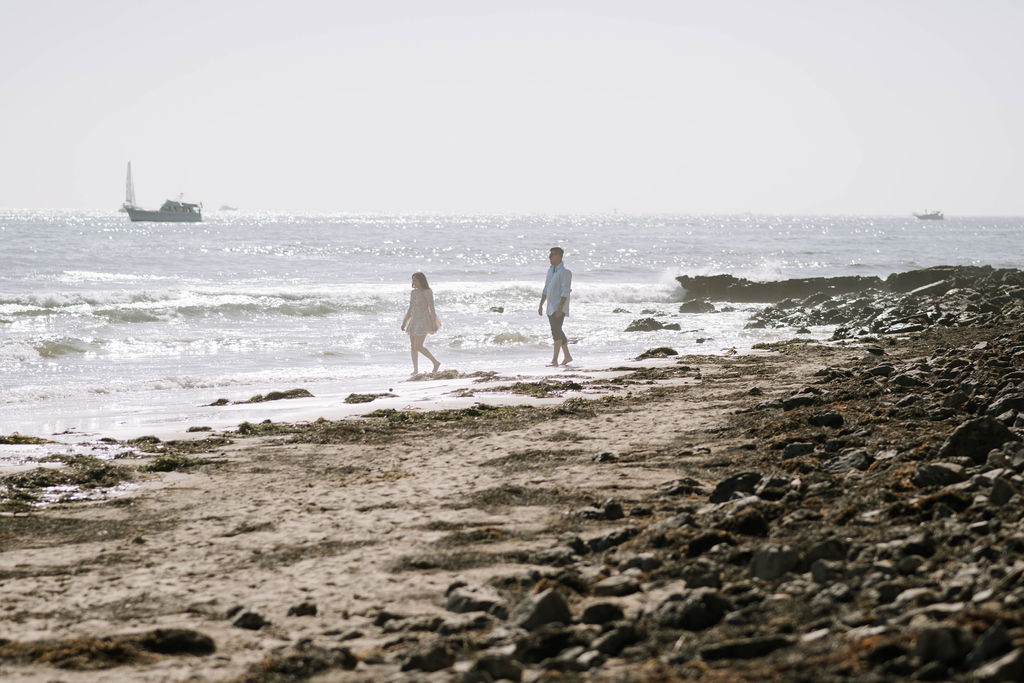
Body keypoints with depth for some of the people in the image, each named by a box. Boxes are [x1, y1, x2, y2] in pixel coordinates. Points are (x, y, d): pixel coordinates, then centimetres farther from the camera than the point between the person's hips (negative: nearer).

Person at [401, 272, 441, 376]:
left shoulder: (427, 292, -11)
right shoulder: (413, 292, 11)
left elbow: (432, 309, -13)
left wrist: (433, 324, -17)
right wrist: (404, 323, 15)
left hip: (424, 321, -8)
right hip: (414, 321, 8)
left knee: (418, 347, -13)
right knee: (413, 347, 4)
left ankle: (436, 362, 0)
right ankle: (415, 370, 8)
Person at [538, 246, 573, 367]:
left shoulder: (565, 272, -12)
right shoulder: (550, 271, 14)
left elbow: (565, 291, -19)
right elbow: (546, 289, 19)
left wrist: (560, 308, -26)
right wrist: (541, 305, 15)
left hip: (559, 308, -9)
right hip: (551, 307, 9)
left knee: (556, 331, -14)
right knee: (557, 332, 14)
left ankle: (554, 360, -17)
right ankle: (567, 356, 25)